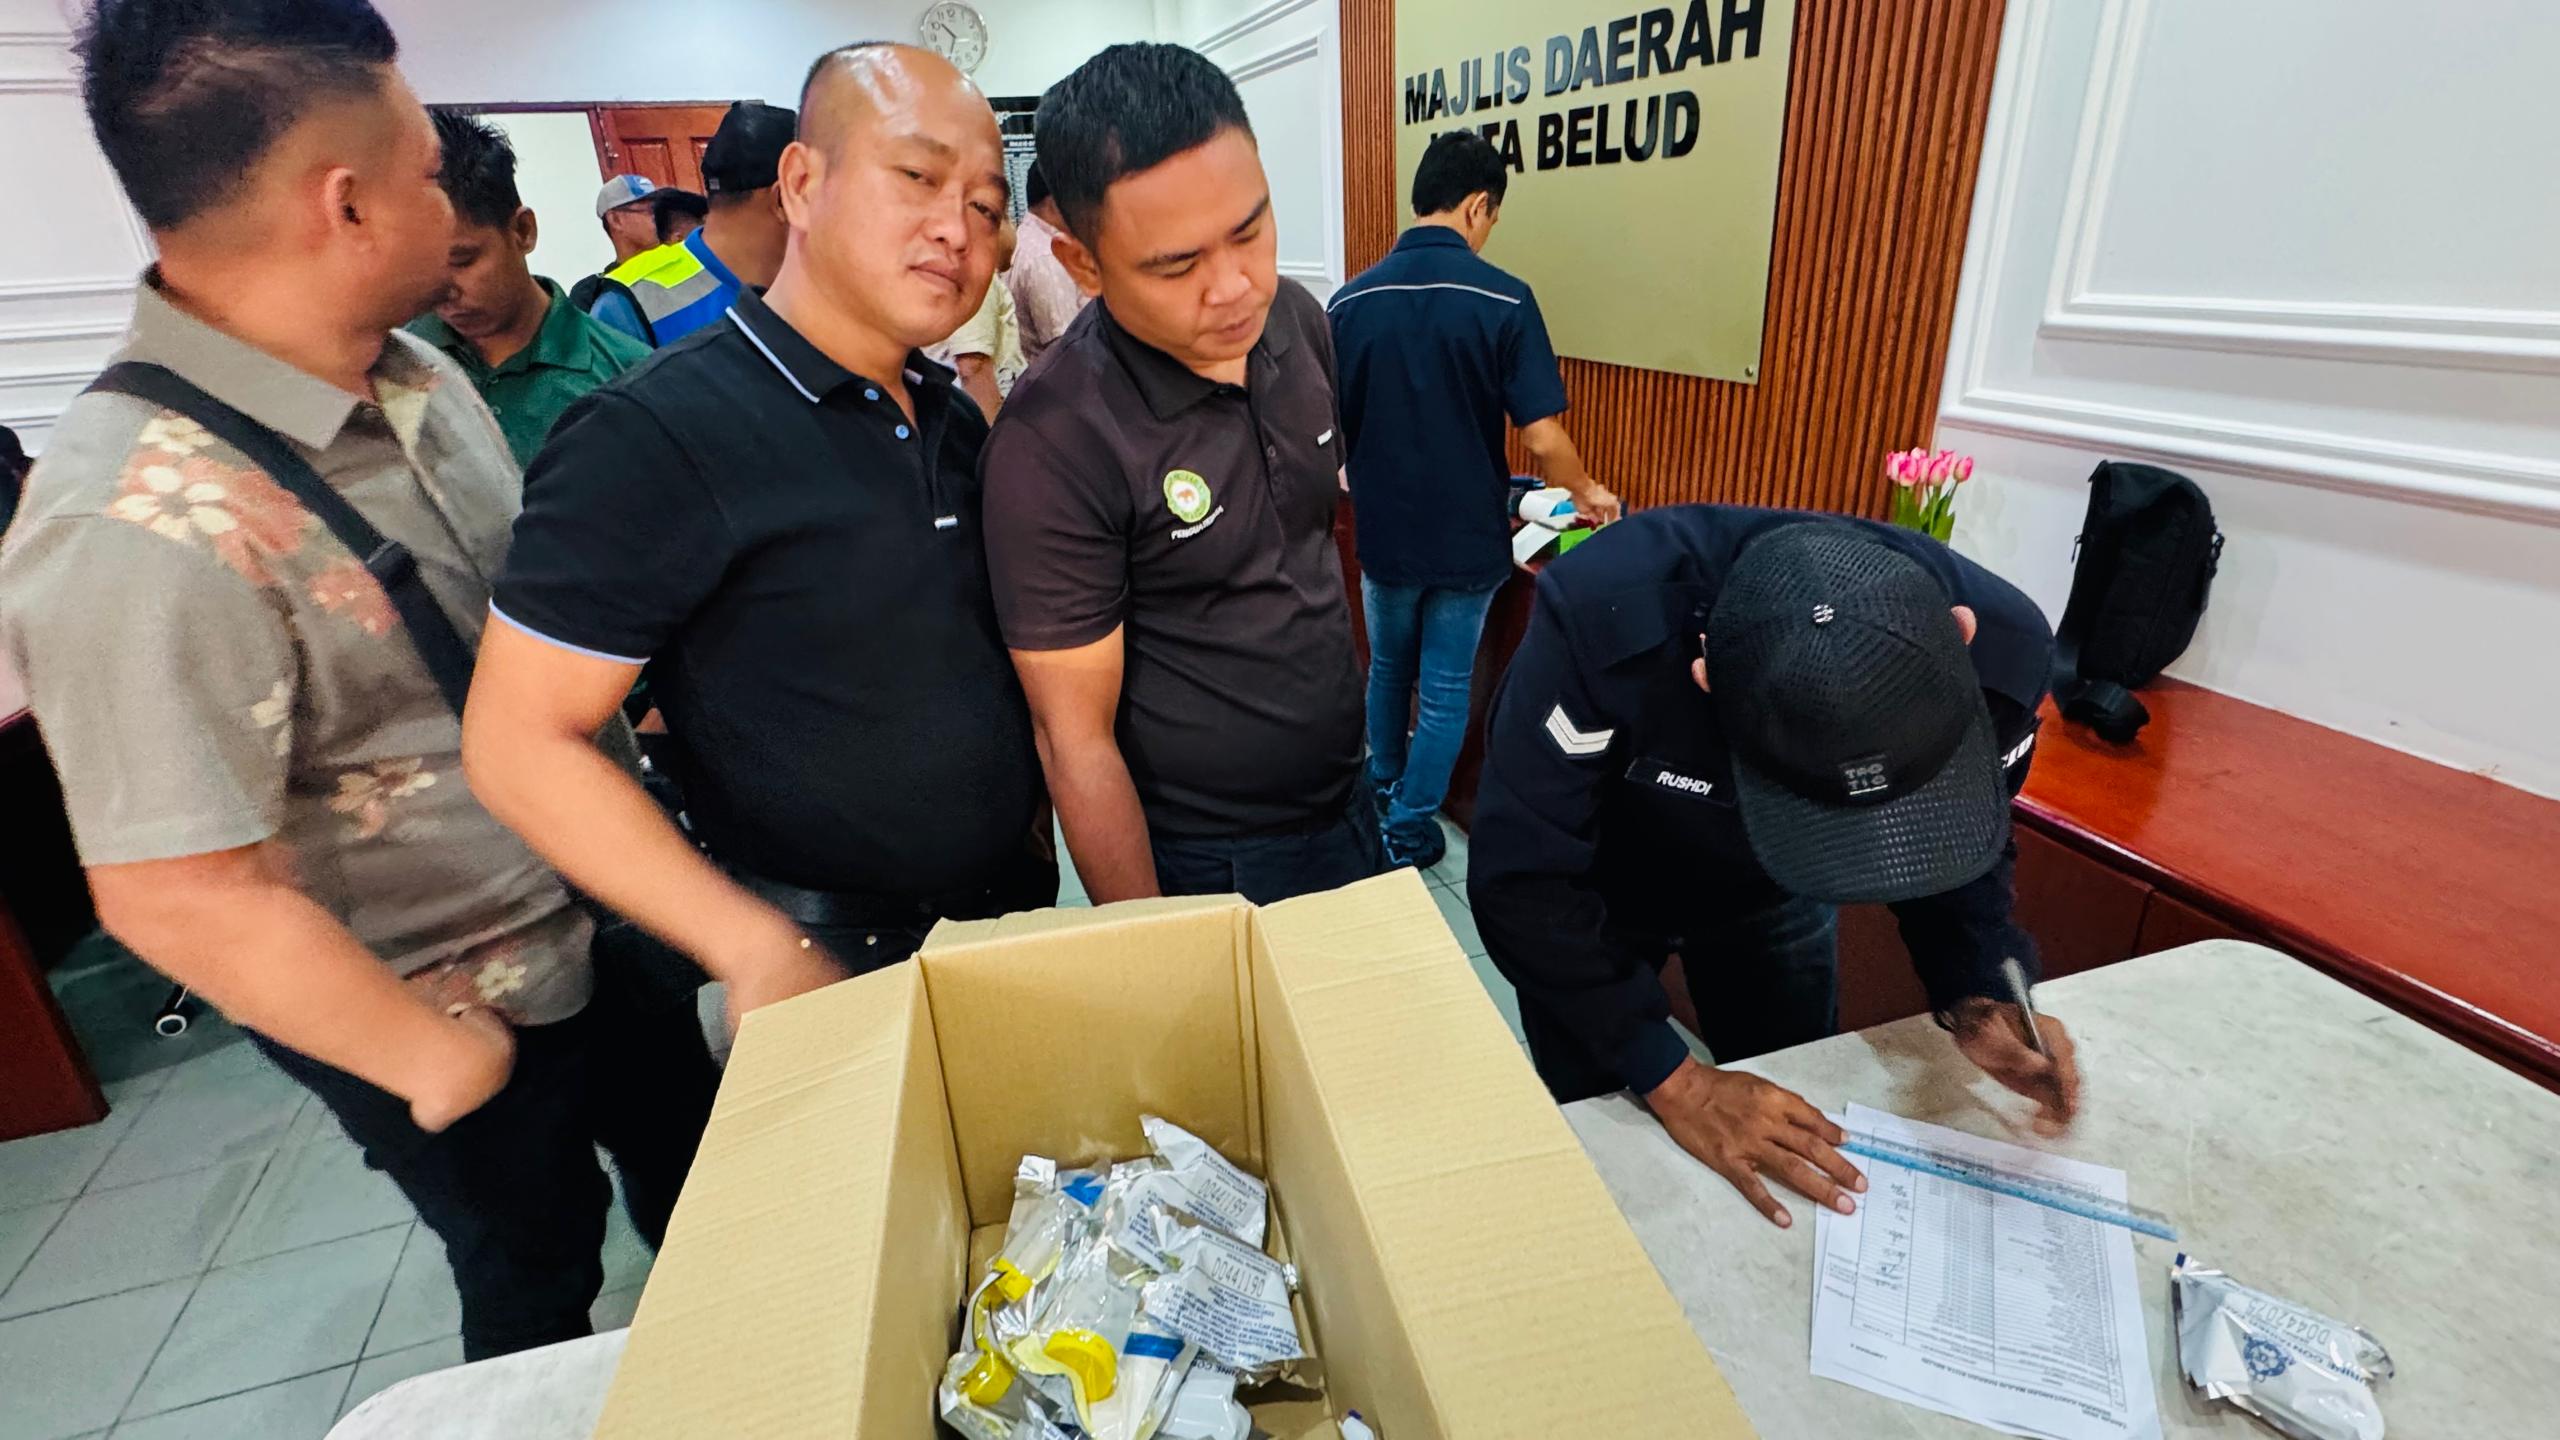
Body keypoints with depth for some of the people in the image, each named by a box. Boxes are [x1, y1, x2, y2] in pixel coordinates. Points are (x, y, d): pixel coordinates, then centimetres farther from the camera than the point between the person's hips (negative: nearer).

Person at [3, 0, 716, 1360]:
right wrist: (437, 1058, -14)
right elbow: (176, 895, -26)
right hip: (450, 1011, -7)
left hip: (597, 919, 7)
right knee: (541, 1286, 19)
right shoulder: (143, 525, -30)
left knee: (697, 1173, 27)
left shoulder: (419, 376, -5)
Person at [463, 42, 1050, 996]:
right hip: (832, 961, -6)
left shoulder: (957, 418, 4)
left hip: (1017, 906, 7)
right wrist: (757, 954, -23)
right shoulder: (655, 435, -18)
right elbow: (519, 740, -18)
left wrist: (1036, 812, 5)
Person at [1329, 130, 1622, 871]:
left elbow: (1331, 429, 3)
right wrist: (1588, 492, 4)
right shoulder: (1503, 299, -14)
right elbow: (1542, 438, -15)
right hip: (1467, 536, -3)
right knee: (1445, 688, 12)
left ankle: (1382, 794, 42)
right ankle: (1409, 829, 22)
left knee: (1387, 669, 23)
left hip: (1383, 531, 3)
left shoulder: (1352, 299, -4)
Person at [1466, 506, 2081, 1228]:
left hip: (1774, 899, 3)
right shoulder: (1604, 612, -42)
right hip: (1597, 892, -3)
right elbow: (1520, 876, -33)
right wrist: (1675, 1082, -34)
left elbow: (1961, 839, -8)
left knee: (1807, 1153, 20)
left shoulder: (2004, 643, -28)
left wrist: (1974, 996, -25)